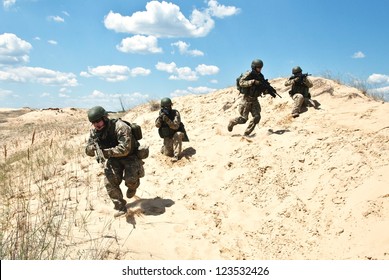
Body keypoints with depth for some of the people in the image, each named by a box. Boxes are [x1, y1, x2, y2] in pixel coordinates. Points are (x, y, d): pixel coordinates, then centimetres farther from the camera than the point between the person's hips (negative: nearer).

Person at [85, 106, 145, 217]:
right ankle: (120, 207, 5)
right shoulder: (94, 131, -8)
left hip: (130, 156, -5)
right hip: (114, 158, 6)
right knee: (109, 181, -11)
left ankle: (132, 186, 15)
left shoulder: (120, 127, -30)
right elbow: (88, 151, -5)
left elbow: (124, 149, -37)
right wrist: (93, 147, -29)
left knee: (130, 179, -24)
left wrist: (106, 152, -41)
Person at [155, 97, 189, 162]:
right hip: (167, 137, 3)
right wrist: (160, 117, -31)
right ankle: (164, 147, 32)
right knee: (168, 153, -5)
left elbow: (176, 126, -28)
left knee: (178, 134, -37)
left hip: (176, 134, -3)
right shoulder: (161, 113, -4)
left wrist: (167, 120, -42)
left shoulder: (175, 113, -17)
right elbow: (157, 125, -14)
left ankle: (176, 155, -29)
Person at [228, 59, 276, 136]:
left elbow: (263, 89, 12)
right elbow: (241, 82, -25)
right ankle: (232, 122, 25)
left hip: (255, 100, 6)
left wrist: (269, 91, -10)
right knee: (243, 119, -5)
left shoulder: (261, 76, 7)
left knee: (257, 117, -10)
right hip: (247, 99, -6)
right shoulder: (248, 74, -11)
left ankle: (246, 133, 1)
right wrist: (253, 81, -30)